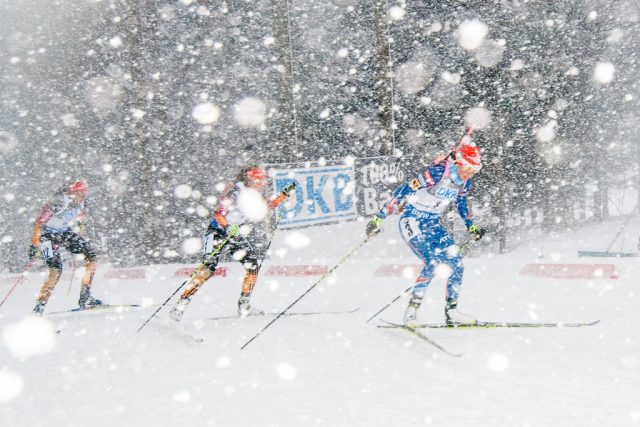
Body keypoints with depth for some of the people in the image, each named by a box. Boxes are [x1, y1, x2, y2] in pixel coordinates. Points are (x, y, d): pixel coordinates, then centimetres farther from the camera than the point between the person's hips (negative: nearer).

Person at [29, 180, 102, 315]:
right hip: (48, 234, -7)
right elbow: (39, 223, -27)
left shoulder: (79, 202, -9)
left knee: (91, 254, -8)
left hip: (65, 233, 7)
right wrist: (33, 246, -26)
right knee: (56, 270, -22)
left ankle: (85, 298, -3)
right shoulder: (58, 203, -30)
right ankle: (39, 307, -11)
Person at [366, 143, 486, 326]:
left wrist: (471, 226, 25)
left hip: (433, 224, 7)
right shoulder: (436, 173, -23)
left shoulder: (464, 182, 0)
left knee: (457, 264, -2)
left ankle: (451, 311, 12)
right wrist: (379, 217, -23)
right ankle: (412, 310, -14)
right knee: (432, 261, -24)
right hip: (412, 220, -7)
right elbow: (403, 191, -22)